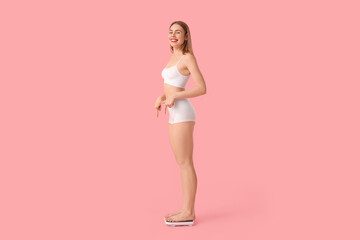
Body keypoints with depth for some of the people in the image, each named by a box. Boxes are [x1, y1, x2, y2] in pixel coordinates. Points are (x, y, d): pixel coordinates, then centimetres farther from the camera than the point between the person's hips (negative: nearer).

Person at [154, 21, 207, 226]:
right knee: (183, 164, 10)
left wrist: (173, 97, -13)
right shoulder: (176, 58, 20)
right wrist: (161, 98, 8)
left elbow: (202, 88, -14)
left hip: (183, 115, -10)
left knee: (185, 164, -6)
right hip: (176, 115, 10)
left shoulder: (189, 57, -8)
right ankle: (188, 210, 16)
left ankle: (188, 214, 2)